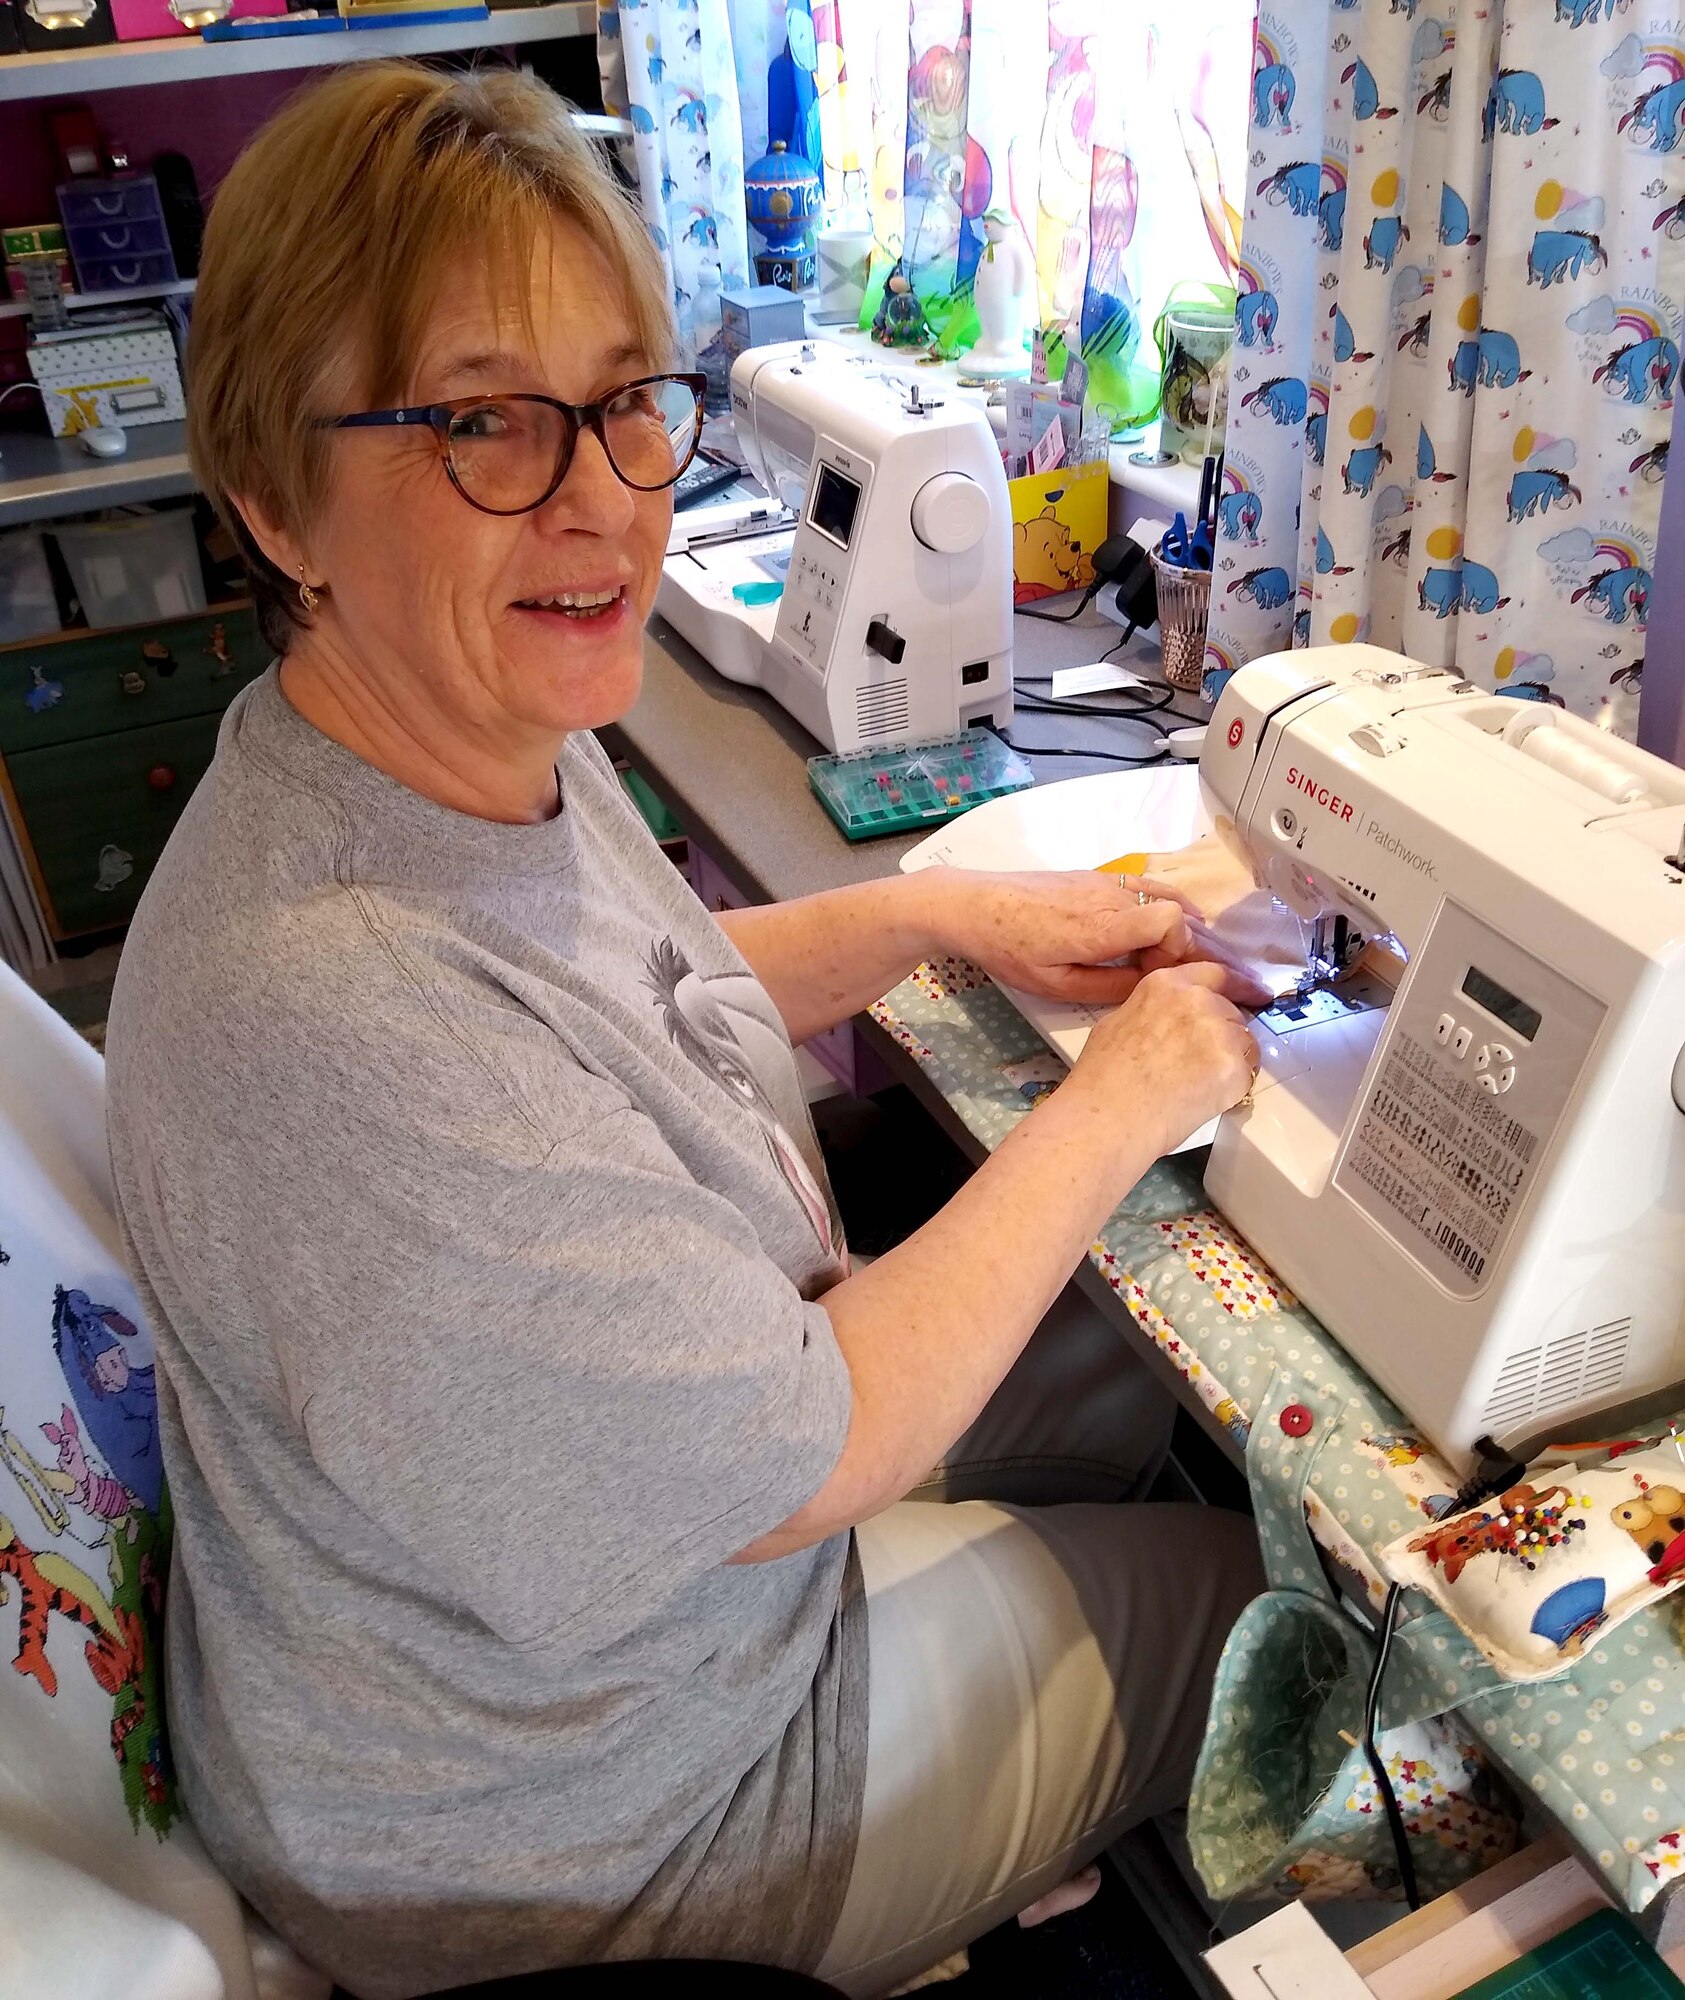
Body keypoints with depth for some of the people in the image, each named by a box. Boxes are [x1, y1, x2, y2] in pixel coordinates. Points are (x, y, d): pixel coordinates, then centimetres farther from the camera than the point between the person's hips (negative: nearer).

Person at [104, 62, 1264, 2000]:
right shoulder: (327, 1020, -40)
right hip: (578, 1823, -7)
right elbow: (800, 1460, -31)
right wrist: (1121, 1104, -20)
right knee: (1282, 1581, 11)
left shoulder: (501, 749, -10)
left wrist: (939, 912, -4)